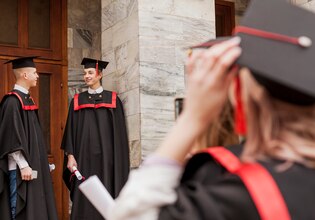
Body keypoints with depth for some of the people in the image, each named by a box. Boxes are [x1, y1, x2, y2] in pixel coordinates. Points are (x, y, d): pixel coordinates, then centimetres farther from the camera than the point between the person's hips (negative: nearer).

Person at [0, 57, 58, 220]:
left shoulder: (28, 99, 14)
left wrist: (33, 163, 18)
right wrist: (23, 165, -21)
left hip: (33, 163, 9)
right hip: (20, 167, -9)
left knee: (34, 207, 11)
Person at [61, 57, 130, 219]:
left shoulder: (112, 99, 5)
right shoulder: (77, 101, 10)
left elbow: (120, 131, 3)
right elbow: (70, 130, 6)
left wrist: (119, 159, -4)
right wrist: (70, 155, -5)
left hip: (106, 157, -1)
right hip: (84, 157, 1)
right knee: (84, 201, 0)